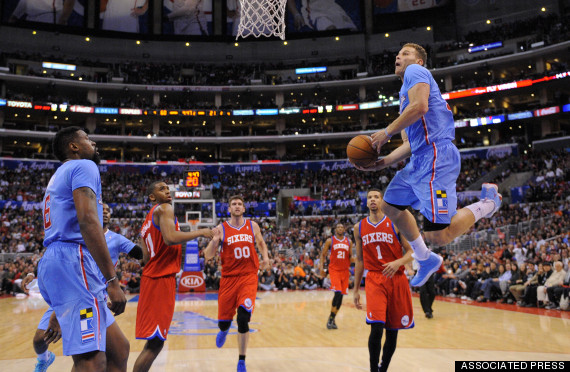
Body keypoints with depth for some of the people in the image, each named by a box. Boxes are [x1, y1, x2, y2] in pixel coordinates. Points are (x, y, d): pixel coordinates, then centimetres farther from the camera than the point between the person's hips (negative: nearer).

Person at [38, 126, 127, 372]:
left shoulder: (59, 177, 30)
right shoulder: (84, 166, 0)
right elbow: (87, 221, -18)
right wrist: (112, 280, -21)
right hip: (73, 261, -10)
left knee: (118, 347, 12)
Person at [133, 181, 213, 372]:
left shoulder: (146, 223, 22)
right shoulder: (164, 208, -6)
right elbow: (170, 238, -24)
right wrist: (200, 232, -13)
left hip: (152, 277, 10)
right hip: (162, 279, -10)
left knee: (155, 341, 14)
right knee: (154, 342, -8)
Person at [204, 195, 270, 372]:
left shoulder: (253, 226, 6)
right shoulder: (221, 229, 0)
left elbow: (261, 243, 25)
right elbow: (208, 256, -2)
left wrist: (265, 257, 6)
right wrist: (215, 239, -19)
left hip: (249, 276, 0)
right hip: (228, 278, 0)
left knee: (243, 319, -17)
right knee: (223, 322, 3)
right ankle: (224, 330, 45)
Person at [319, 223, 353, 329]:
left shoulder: (349, 242, 10)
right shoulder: (330, 241, 1)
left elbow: (350, 257, 17)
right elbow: (323, 254, 6)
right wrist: (321, 266, -7)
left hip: (345, 270, 4)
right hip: (334, 269, -4)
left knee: (341, 296, 4)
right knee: (338, 293, -19)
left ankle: (332, 319, 17)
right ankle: (331, 318, -7)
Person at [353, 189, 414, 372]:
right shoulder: (359, 228, 9)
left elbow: (411, 252, 0)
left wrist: (398, 262, -21)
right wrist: (356, 290, 14)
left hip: (397, 280, 0)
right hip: (374, 280, 0)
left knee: (392, 331, 7)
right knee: (376, 328, -17)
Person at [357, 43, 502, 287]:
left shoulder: (415, 72, 2)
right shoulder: (406, 92, 29)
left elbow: (420, 106, -19)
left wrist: (387, 132, -11)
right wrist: (381, 164, 17)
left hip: (436, 157, -11)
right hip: (420, 160, 11)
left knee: (438, 236, -16)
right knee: (390, 206, 22)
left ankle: (487, 202, 4)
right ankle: (425, 260, 30)